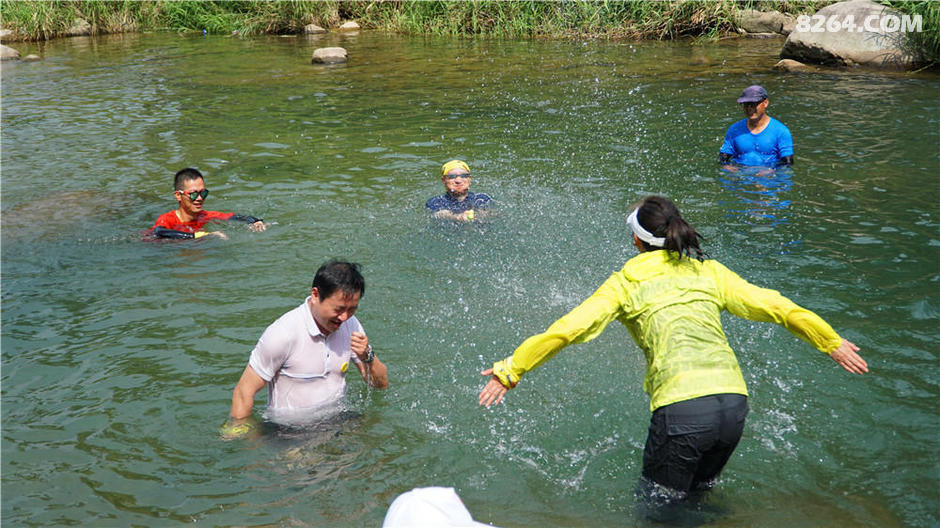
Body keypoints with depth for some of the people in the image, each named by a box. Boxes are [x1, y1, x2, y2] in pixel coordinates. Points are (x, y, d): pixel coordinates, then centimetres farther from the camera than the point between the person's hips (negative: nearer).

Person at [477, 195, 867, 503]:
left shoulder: (626, 282, 8)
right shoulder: (710, 272, 17)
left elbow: (566, 329, 2)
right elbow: (776, 307, 17)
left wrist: (510, 369, 8)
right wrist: (832, 343, 30)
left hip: (681, 407, -5)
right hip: (734, 402, 5)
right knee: (700, 494, 27)